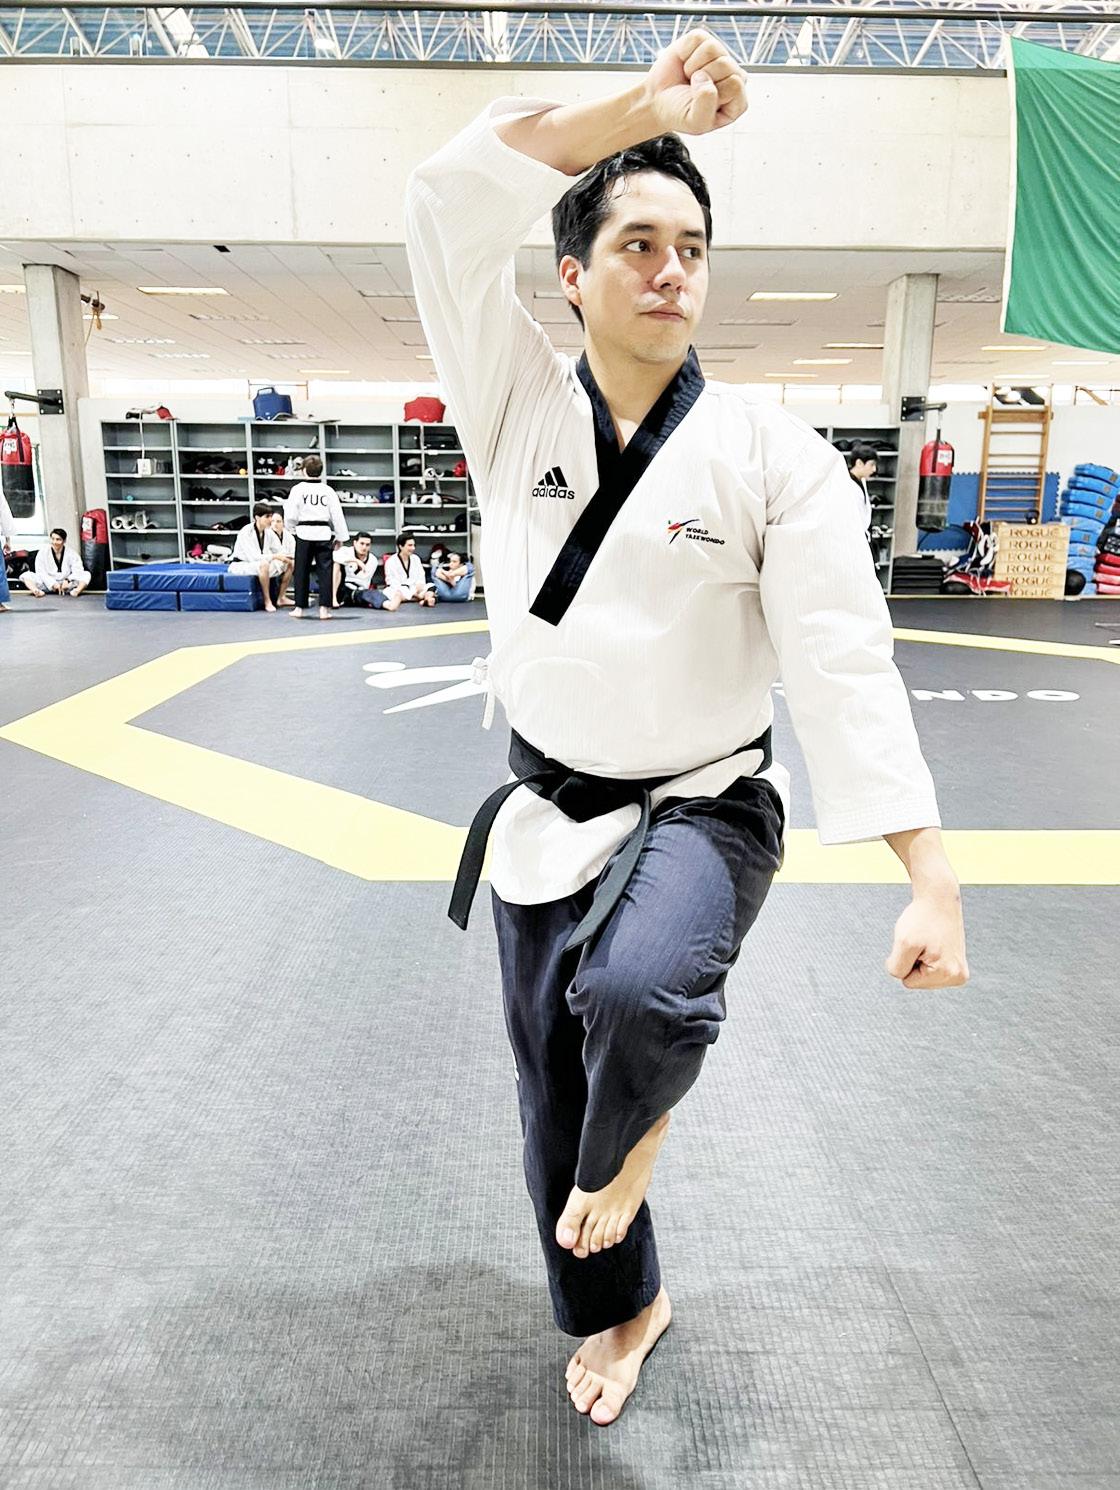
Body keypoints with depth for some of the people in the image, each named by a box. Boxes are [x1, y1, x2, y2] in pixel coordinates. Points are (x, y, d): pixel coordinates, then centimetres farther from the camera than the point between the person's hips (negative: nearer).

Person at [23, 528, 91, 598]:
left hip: (66, 584, 0)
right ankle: (37, 592, -50)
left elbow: (77, 571, -8)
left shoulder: (71, 553, 0)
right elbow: (40, 572, -6)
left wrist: (68, 580, -26)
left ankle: (77, 591, -47)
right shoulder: (43, 552, 0)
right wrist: (52, 583, -20)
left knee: (87, 574, -19)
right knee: (27, 576, -21)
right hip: (47, 584, 0)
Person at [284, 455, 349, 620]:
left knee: (302, 571, 9)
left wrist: (291, 528, 15)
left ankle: (299, 607, 14)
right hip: (324, 534, 1)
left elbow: (290, 514, -4)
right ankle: (324, 608, 0)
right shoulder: (328, 490, 1)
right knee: (325, 571, 4)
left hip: (304, 533, -1)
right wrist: (341, 536, 12)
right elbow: (337, 515, 3)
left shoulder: (298, 489, -4)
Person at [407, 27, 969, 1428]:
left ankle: (630, 1137, 7)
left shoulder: (772, 454, -10)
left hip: (702, 809, -3)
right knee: (553, 1087, 15)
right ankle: (619, 1306, 46)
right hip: (546, 810, 3)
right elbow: (449, 204, -13)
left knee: (639, 994, -34)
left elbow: (846, 665, -15)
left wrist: (933, 883, -20)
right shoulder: (519, 406, -3)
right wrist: (643, 105, -18)